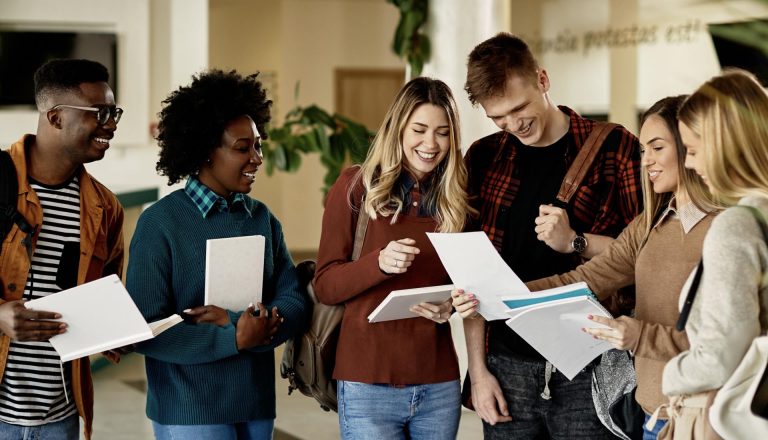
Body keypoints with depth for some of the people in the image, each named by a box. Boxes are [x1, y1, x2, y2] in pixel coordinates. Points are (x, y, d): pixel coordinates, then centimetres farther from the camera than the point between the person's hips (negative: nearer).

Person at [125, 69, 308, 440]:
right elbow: (144, 329, -14)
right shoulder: (160, 223, -8)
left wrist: (235, 320, -15)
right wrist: (234, 338, -20)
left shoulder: (262, 218, 8)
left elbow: (294, 303, 2)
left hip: (257, 406, 5)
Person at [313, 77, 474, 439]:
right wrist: (379, 262, -21)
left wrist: (451, 305, -8)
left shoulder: (456, 198, 7)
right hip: (368, 382, -3)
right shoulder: (355, 187, -2)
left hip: (439, 384, 3)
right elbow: (324, 286, -3)